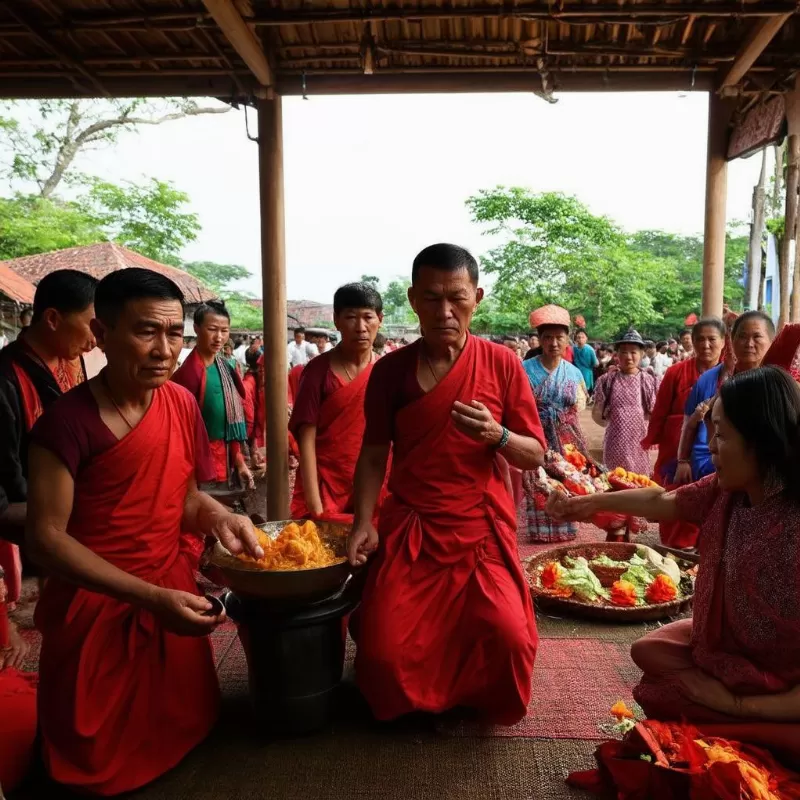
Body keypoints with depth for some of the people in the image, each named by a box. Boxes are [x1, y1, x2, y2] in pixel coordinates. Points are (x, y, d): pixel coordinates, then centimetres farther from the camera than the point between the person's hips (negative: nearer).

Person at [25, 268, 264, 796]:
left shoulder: (182, 403, -3)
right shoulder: (69, 421, -21)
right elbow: (46, 536, -20)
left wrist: (220, 518, -16)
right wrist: (151, 597, -27)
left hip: (173, 590, 5)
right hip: (98, 605, -5)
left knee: (186, 725, 19)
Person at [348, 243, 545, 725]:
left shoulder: (502, 364, -2)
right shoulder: (390, 370, 0)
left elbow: (536, 456, 1)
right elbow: (374, 452, 6)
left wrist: (497, 436, -21)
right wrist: (363, 522, -6)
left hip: (482, 528, 0)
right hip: (408, 528, 1)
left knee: (507, 636, -17)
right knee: (384, 648, -10)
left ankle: (484, 706, 22)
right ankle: (408, 707, 30)